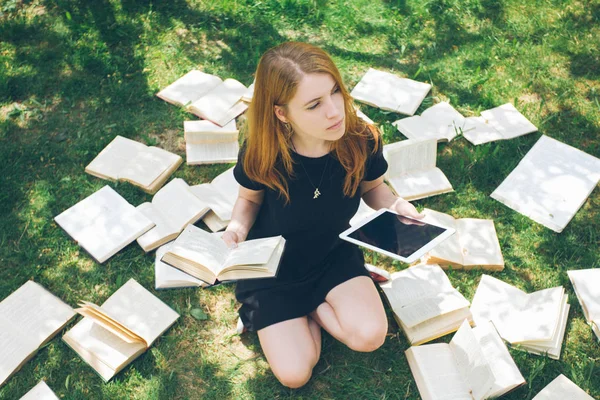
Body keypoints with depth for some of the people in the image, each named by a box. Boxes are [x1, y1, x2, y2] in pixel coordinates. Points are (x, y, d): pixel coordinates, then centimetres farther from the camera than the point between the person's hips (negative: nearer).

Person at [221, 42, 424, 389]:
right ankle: (307, 312, 20)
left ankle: (311, 305, 9)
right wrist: (238, 227, -27)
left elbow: (372, 188, -2)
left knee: (371, 337, -19)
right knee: (294, 374, -9)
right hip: (274, 267, -2)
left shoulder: (362, 141, -24)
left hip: (334, 254, 2)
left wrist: (396, 205, -24)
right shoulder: (261, 153, -28)